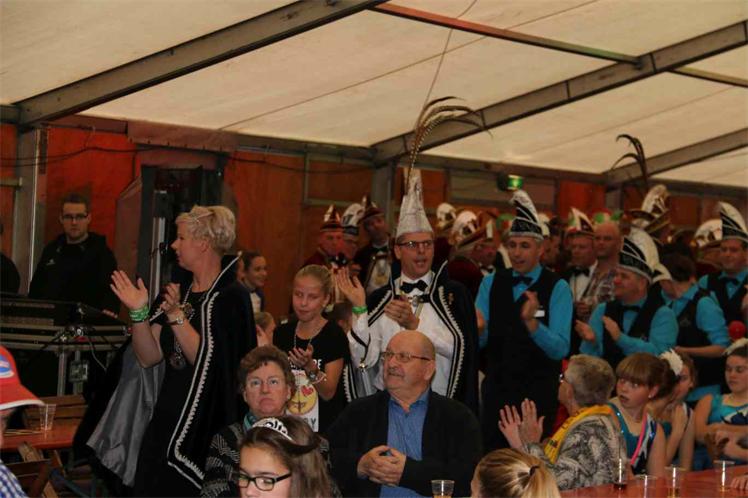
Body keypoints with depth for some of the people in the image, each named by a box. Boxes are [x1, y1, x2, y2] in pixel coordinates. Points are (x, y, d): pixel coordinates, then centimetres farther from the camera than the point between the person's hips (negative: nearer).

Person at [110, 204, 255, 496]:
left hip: (209, 425, -6)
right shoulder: (176, 292, 10)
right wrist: (139, 312, -7)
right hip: (167, 418, 6)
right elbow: (148, 357, 5)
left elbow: (205, 359, -18)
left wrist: (176, 315, -26)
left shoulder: (232, 297, -9)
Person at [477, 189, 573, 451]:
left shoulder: (557, 288, -6)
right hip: (496, 387, 3)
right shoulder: (491, 283, 7)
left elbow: (560, 349, -16)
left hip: (538, 391, -3)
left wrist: (531, 322, -31)